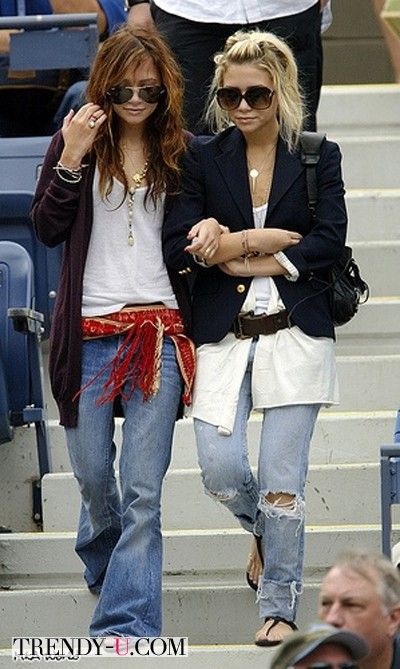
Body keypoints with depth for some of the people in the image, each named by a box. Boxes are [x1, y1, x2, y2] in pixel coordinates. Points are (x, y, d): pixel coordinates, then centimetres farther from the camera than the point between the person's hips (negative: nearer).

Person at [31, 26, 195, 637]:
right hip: (87, 333, 1)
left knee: (143, 490, -6)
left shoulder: (181, 152, 7)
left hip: (158, 333, -1)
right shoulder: (78, 142, 5)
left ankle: (126, 627, -8)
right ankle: (102, 564, 40)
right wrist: (70, 160, -11)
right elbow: (46, 228, -2)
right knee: (93, 477, 9)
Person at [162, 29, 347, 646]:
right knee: (221, 474, -4)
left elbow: (329, 242, -8)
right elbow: (178, 246, -5)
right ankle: (263, 531, 30)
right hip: (224, 336, 1)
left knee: (281, 485, -4)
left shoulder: (319, 157, 3)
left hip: (294, 335, -1)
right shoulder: (202, 159, 4)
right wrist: (269, 240, -14)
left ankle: (279, 604, 10)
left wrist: (237, 251, -12)